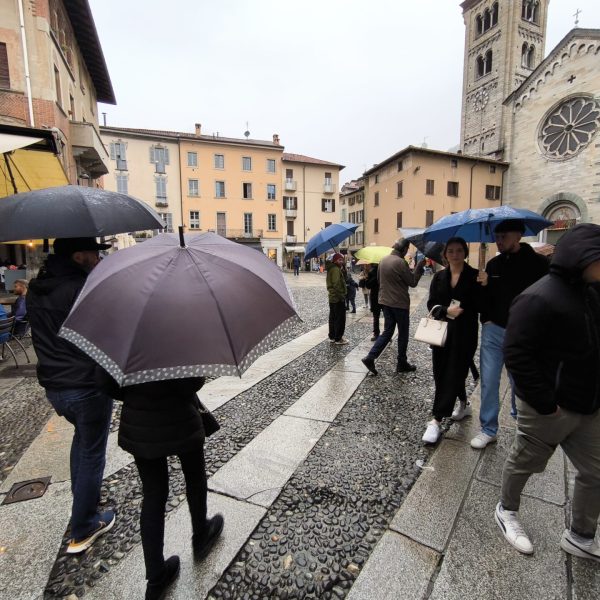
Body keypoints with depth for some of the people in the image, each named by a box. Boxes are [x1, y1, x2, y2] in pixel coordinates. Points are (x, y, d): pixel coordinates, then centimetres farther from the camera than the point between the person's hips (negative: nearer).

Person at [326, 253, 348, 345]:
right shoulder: (336, 269, -17)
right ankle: (338, 339, 3)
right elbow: (336, 285, -23)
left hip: (332, 298, 10)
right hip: (338, 299, -10)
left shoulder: (331, 269, 14)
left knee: (333, 318, 15)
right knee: (340, 319, -2)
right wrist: (341, 296, -20)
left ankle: (332, 337, 22)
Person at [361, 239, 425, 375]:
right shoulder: (400, 262, -18)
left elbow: (379, 279, 16)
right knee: (403, 334, 9)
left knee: (387, 331, 14)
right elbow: (413, 282, -11)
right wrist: (419, 267, -3)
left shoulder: (383, 260, 5)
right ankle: (402, 364, 19)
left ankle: (370, 357, 3)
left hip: (385, 301, 7)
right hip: (400, 303, -7)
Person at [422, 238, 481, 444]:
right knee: (441, 374, 12)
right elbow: (431, 304, 1)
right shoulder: (439, 277, 8)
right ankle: (463, 404, 37)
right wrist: (447, 311, -16)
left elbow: (480, 305, -4)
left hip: (464, 334, -4)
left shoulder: (475, 276, -2)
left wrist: (460, 310, -20)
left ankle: (436, 420, 0)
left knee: (452, 374, -5)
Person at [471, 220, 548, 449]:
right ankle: (488, 429, 18)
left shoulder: (538, 263, -7)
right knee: (489, 381, 4)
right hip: (493, 331, 3)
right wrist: (486, 318, -5)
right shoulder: (494, 264, 6)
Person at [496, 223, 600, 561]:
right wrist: (544, 403, -23)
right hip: (551, 407, -8)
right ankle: (507, 510, 41)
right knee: (524, 463, 14)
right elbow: (516, 355, -27)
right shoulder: (540, 298, -24)